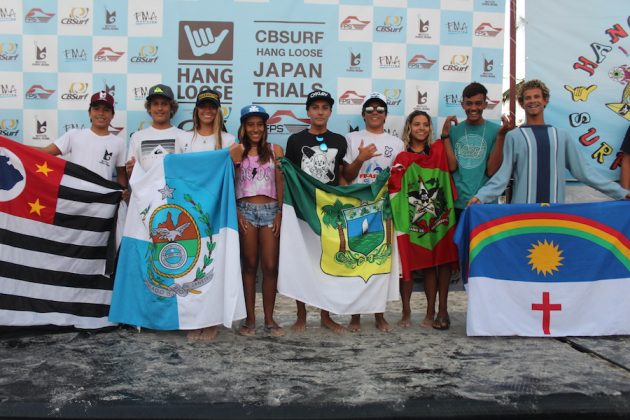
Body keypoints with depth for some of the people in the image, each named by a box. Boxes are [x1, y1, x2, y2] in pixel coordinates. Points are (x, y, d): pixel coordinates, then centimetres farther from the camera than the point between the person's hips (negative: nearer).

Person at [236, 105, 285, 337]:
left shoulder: (275, 150, 8)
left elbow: (280, 184, 6)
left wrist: (279, 213, -2)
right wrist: (236, 212, -6)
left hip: (270, 210, 0)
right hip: (245, 211, 0)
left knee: (270, 266, -1)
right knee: (250, 265, 5)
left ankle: (269, 319, 9)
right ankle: (250, 318, 12)